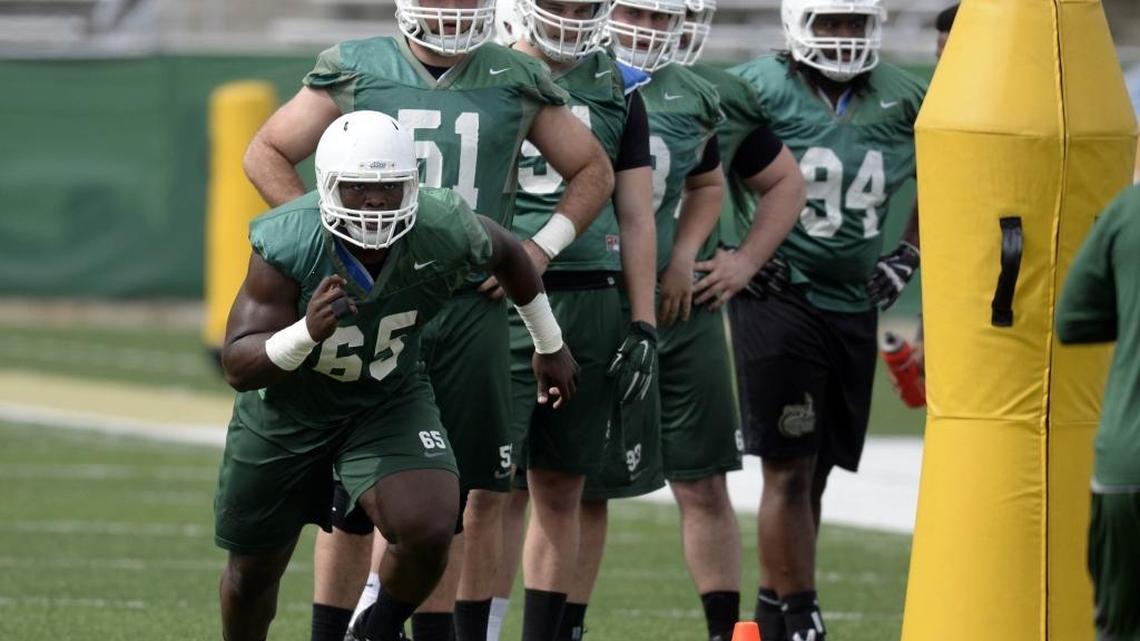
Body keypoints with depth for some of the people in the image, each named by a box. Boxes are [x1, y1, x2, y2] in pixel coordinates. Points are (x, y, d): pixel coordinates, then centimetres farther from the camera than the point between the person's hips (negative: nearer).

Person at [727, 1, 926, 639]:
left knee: (815, 472, 10)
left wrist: (907, 255, 12)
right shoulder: (759, 88, -10)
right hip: (779, 295, -5)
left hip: (854, 305, 5)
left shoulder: (903, 100, 5)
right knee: (789, 471, -7)